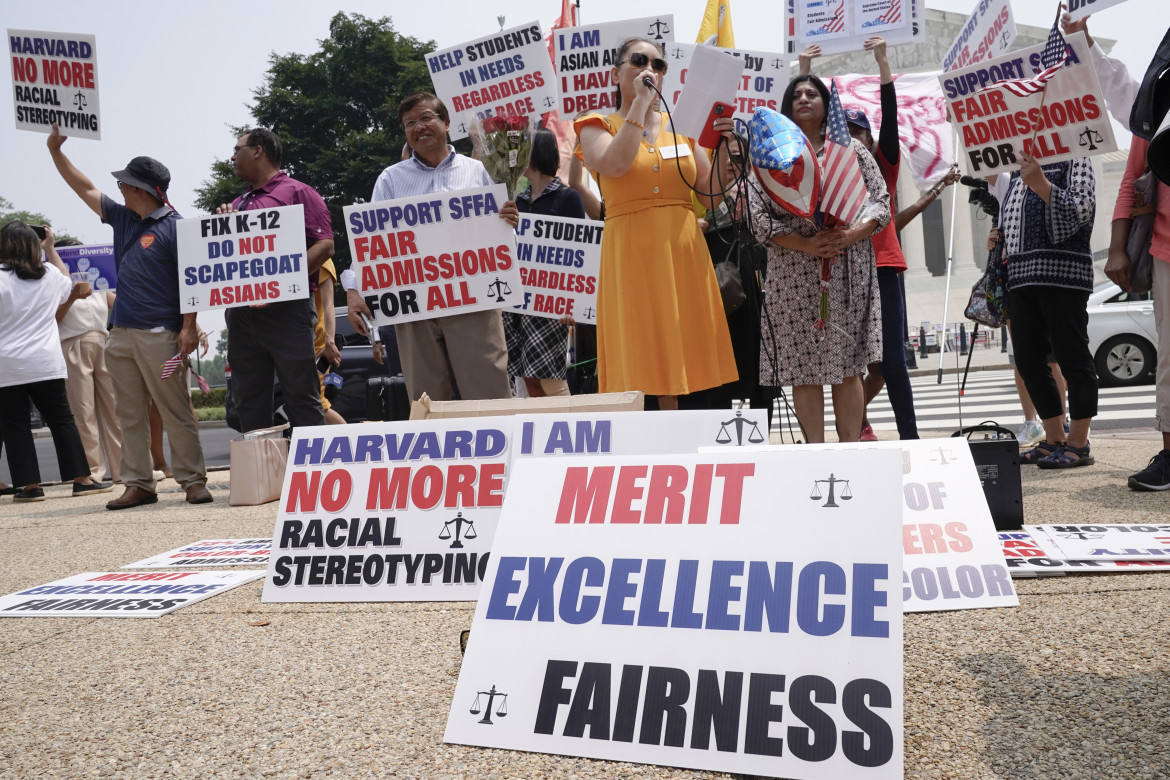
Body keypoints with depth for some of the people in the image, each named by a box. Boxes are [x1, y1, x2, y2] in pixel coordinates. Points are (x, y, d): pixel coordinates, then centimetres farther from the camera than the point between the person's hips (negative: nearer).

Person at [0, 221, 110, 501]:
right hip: (47, 363, 3)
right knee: (62, 421, 8)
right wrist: (51, 249, 31)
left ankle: (30, 485, 3)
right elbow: (67, 283, 30)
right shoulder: (50, 274, 7)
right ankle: (82, 479, 7)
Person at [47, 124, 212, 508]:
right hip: (121, 333, 8)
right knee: (130, 415, 8)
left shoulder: (173, 227, -8)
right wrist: (55, 150, 24)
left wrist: (189, 327, -19)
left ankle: (193, 480, 3)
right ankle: (138, 484, 14)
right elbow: (85, 189, 26)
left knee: (176, 412, -4)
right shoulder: (122, 218, 14)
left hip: (160, 335, -8)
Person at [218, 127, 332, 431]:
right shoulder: (236, 205, 24)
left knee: (302, 396, -5)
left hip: (286, 310, -7)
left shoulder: (297, 192, 2)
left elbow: (324, 246, -9)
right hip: (241, 312, 7)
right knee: (249, 402, 8)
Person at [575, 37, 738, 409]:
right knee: (639, 358, -5)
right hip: (631, 253, -3)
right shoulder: (598, 126, 7)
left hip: (683, 251, 3)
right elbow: (615, 164, -17)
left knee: (681, 358, 3)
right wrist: (640, 101, -10)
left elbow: (712, 196, 11)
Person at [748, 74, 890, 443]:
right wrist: (806, 244, -15)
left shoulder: (851, 148, 14)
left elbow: (880, 201, 8)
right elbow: (759, 214, -1)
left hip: (849, 270, 1)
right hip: (795, 274, -1)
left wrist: (850, 235, -12)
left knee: (848, 364, 0)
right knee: (803, 365, -2)